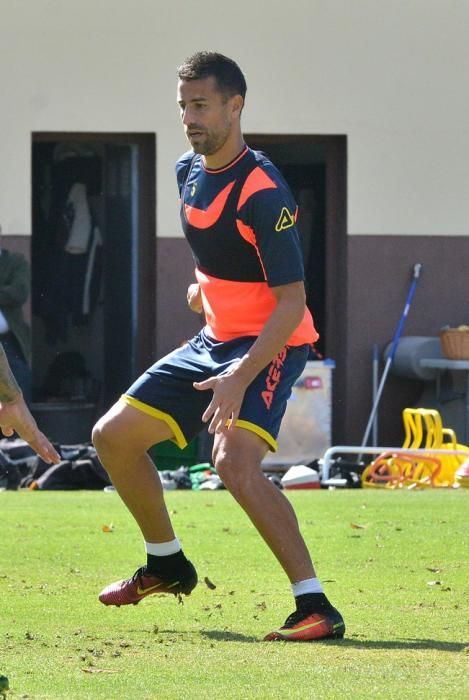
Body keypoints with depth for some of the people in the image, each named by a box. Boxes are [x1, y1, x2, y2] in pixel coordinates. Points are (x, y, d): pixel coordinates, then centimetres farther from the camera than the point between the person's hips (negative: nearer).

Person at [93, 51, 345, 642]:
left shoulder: (262, 192, -22)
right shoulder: (188, 172, 4)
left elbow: (291, 304, -25)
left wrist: (241, 377, -34)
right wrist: (205, 286, 12)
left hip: (269, 346, -9)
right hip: (214, 340, 9)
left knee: (235, 462, -31)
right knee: (113, 436, 10)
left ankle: (314, 607, -28)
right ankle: (167, 565, 31)